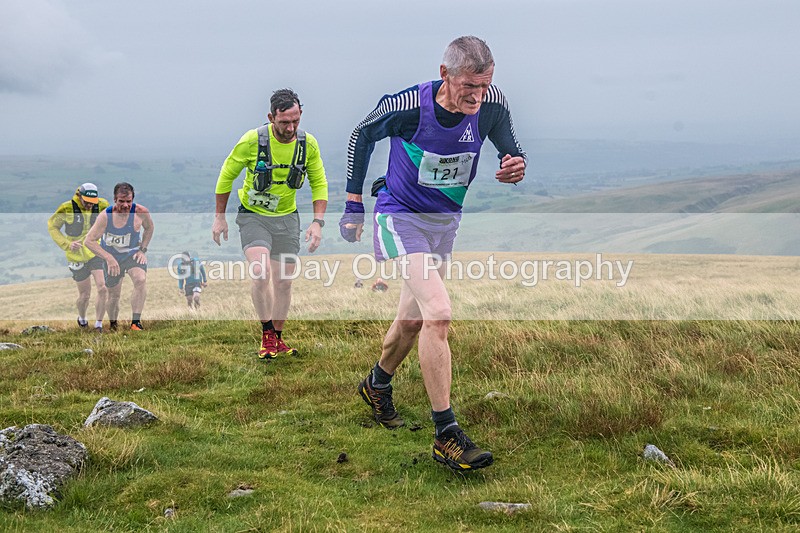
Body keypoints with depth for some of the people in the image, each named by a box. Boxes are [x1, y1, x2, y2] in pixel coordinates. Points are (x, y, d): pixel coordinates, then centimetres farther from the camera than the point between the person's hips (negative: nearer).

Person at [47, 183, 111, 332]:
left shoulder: (102, 206, -8)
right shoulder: (67, 208, -16)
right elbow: (52, 226, -4)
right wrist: (67, 244, -17)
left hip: (97, 253, 2)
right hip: (77, 257, -2)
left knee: (103, 289, -15)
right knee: (84, 295, 8)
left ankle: (98, 325, 0)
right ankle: (82, 319, 40)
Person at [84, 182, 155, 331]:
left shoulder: (141, 212, -20)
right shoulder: (106, 215, -23)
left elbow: (150, 228, 4)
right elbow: (89, 240, -20)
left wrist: (142, 250, -3)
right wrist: (109, 258, -28)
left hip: (133, 253, 0)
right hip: (112, 256, 0)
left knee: (141, 280, -29)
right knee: (114, 294, 7)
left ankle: (135, 322, -28)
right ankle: (112, 326, 32)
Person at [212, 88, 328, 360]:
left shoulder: (308, 144, -10)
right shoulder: (252, 140, -19)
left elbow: (319, 183, 3)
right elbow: (227, 175, -5)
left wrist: (318, 222, -8)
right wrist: (220, 217, -1)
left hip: (287, 217, 3)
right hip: (253, 215, -3)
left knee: (284, 282, 6)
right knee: (260, 271, -24)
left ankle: (278, 337, 25)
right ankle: (267, 334, -6)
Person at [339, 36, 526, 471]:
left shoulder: (492, 105, -15)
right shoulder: (406, 106, -24)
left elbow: (511, 151, 2)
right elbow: (361, 136, -4)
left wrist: (516, 167, -23)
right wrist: (354, 202, -1)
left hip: (446, 220, 6)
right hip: (401, 218, -5)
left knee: (413, 319, 18)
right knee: (438, 313, -22)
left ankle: (377, 384, 48)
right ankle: (446, 435, -18)